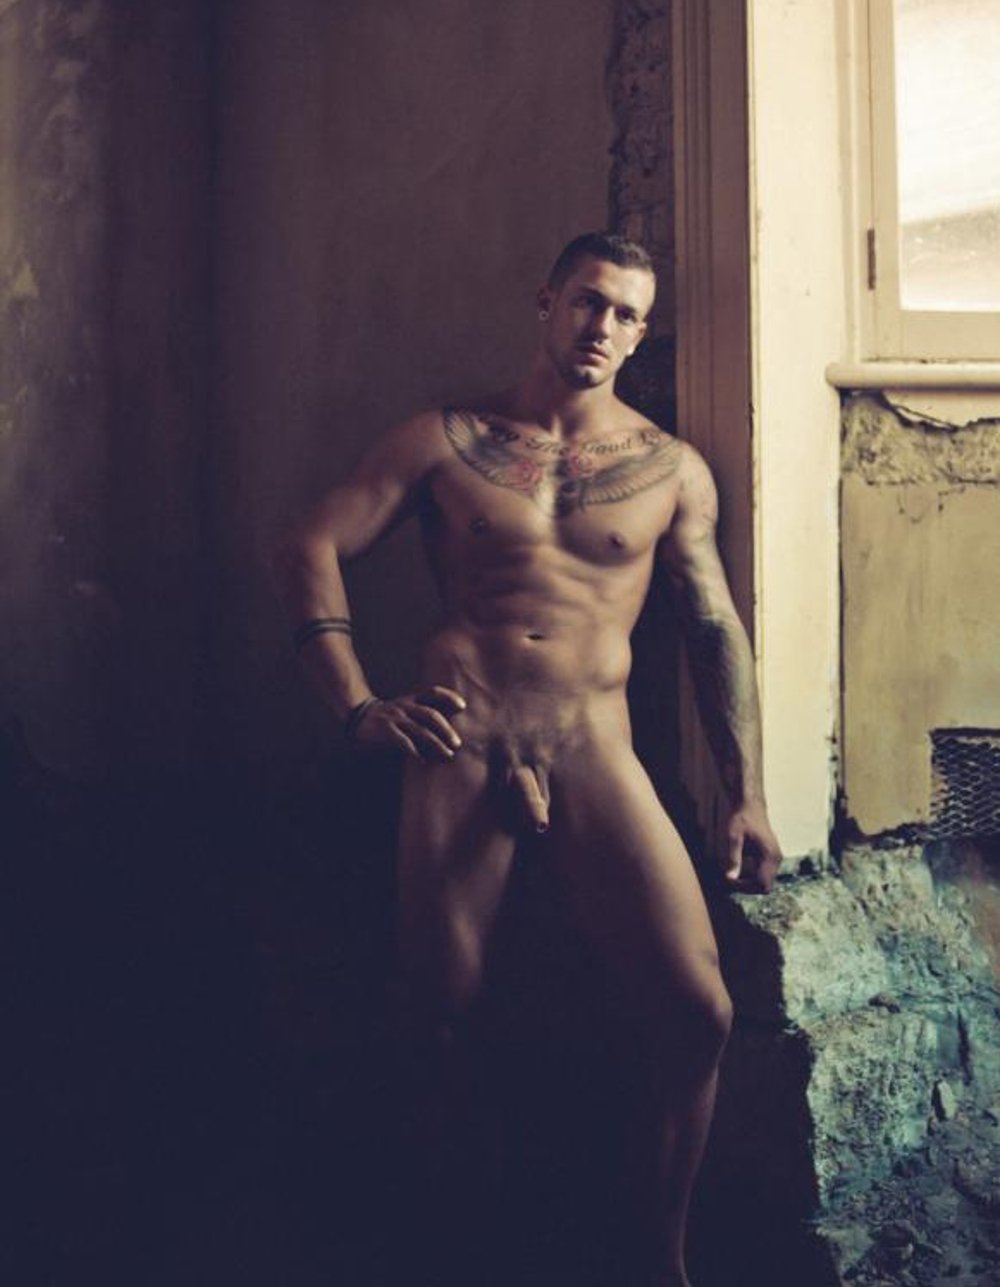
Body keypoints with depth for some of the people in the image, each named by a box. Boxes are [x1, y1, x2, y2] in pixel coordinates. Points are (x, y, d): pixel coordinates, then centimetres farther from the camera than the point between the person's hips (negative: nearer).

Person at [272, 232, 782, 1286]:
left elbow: (716, 633, 14)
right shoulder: (446, 441, 11)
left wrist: (747, 797, 8)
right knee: (439, 1009, 0)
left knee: (697, 1015, -13)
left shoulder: (672, 470, 13)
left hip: (593, 753, 1)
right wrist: (359, 707, -5)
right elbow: (311, 550, 6)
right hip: (461, 745, 0)